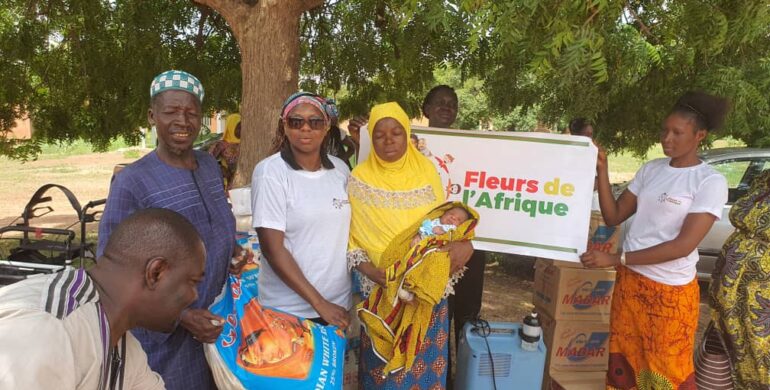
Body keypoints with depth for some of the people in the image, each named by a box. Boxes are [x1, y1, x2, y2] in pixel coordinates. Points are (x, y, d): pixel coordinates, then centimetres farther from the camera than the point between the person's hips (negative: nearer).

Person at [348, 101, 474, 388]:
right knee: (383, 366, 8)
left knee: (426, 360, 13)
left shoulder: (426, 170, 2)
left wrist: (463, 243, -13)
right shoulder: (360, 179, -5)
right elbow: (350, 235, -4)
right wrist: (367, 269, -19)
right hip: (381, 290, -2)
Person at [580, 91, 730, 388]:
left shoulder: (710, 182, -12)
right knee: (622, 360, 16)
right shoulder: (650, 169, 4)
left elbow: (684, 245, -20)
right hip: (629, 281, 5)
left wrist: (616, 259, -22)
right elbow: (613, 216, 3)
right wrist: (602, 171, -9)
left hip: (671, 291, -5)